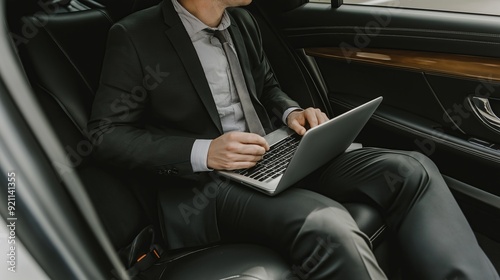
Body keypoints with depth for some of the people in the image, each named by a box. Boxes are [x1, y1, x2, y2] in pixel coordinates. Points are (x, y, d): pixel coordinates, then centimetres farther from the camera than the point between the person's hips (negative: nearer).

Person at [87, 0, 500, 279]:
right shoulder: (134, 37, -5)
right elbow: (106, 133, -6)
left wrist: (291, 113, -1)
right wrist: (202, 152, -20)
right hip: (205, 185, -5)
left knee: (412, 170, -12)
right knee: (327, 226, -35)